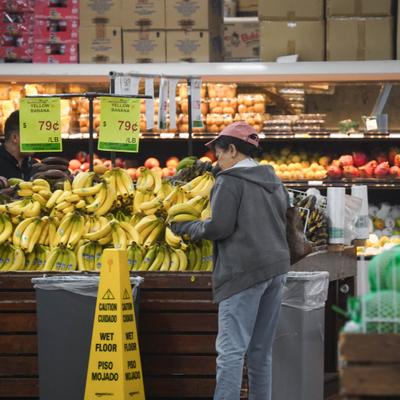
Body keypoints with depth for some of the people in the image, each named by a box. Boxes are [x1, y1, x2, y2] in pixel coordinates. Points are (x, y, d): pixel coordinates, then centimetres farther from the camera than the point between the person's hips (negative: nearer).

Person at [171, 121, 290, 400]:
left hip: (244, 272, -8)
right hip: (277, 267, 8)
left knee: (231, 349, -10)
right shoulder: (274, 182, 17)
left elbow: (219, 227, -13)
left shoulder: (229, 181, -7)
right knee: (261, 350, 12)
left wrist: (185, 227, 2)